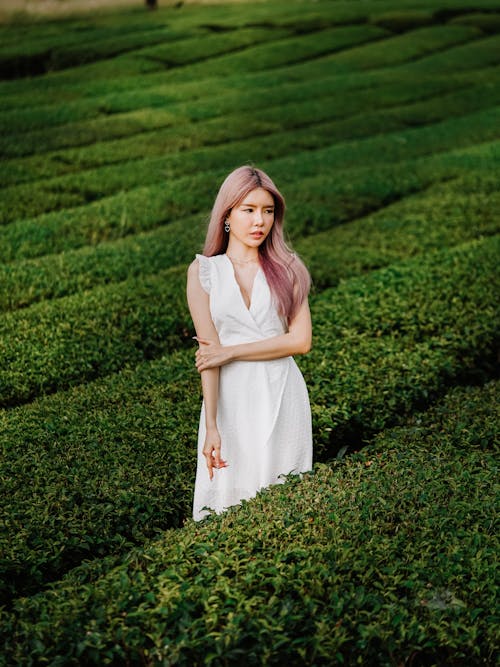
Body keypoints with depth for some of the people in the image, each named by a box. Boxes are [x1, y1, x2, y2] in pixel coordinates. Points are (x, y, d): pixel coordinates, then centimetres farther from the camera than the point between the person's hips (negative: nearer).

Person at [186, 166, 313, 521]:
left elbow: (301, 340, -6)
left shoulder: (287, 268, 5)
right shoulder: (203, 271, 1)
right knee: (226, 497, 3)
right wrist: (211, 425, -14)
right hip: (230, 398, -1)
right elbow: (208, 352, -7)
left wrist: (232, 352, -11)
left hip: (282, 398, 1)